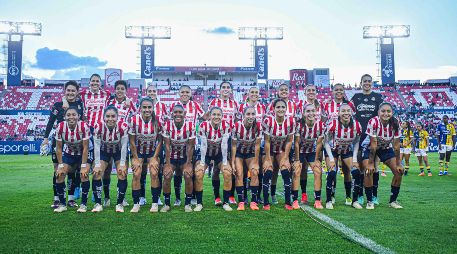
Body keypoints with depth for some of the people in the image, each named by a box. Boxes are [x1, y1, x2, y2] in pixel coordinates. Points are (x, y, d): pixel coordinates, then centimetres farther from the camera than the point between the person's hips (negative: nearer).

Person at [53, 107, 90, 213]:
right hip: (68, 154, 3)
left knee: (84, 175, -20)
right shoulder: (60, 127, -22)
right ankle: (62, 204, 7)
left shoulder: (84, 126, -28)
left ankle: (83, 204, -5)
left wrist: (83, 166, -21)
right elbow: (59, 148, -12)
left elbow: (85, 148, -20)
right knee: (59, 175, -10)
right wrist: (60, 166, -13)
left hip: (82, 154, -2)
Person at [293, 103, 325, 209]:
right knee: (297, 172, -14)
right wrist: (297, 160, -16)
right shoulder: (299, 124, -26)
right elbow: (296, 143, -19)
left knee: (318, 172, -9)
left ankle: (317, 200, -1)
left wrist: (316, 159, -7)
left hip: (312, 151, 3)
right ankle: (295, 200, -8)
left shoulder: (320, 124, -18)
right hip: (299, 151, -3)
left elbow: (319, 143, -10)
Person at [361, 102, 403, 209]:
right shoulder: (373, 122, -30)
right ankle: (369, 201, -4)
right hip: (369, 148, -4)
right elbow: (373, 144, -27)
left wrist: (398, 164, -12)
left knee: (399, 171, -5)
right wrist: (370, 163, -23)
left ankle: (393, 201, 11)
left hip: (386, 148, 4)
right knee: (368, 171, -21)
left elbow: (396, 145, -14)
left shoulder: (395, 124, -20)